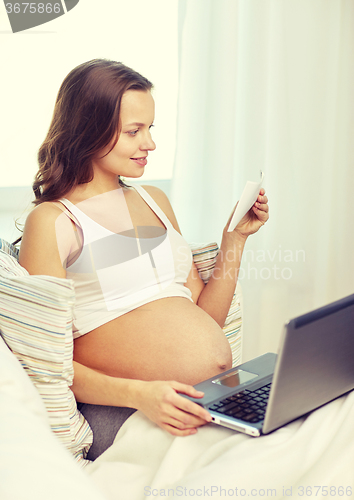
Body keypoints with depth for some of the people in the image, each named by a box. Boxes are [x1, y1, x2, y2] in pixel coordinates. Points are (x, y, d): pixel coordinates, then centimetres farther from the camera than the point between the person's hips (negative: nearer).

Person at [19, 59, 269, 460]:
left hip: (219, 399, 7)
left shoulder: (154, 201, 19)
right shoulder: (52, 221, -2)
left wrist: (236, 237, 12)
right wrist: (138, 394, -23)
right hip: (124, 414, -6)